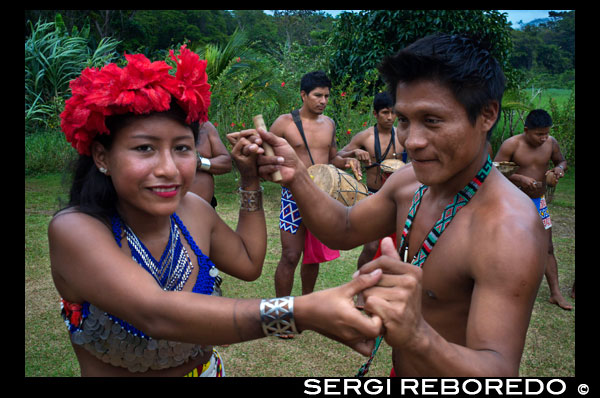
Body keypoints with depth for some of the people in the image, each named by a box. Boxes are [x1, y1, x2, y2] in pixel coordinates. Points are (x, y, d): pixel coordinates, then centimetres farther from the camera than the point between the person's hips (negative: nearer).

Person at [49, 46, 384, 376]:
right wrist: (301, 313, -51)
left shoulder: (192, 210, -12)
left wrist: (250, 178, -5)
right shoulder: (74, 229, -26)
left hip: (208, 368, 5)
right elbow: (156, 314, -40)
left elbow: (249, 264, 3)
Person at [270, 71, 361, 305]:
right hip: (295, 196, -5)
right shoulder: (285, 123, -4)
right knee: (290, 257, -7)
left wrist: (345, 162, 1)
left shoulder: (329, 124, 11)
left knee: (314, 256, 14)